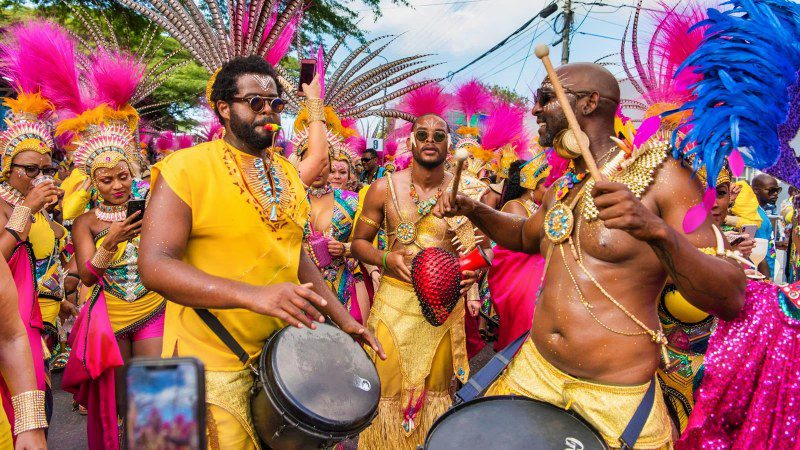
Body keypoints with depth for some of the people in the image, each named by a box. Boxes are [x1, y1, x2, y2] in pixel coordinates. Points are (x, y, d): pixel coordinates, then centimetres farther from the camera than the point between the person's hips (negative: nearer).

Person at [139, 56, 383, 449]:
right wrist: (254, 295, -35)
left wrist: (343, 319, 8)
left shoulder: (287, 173, 9)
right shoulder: (187, 168, -14)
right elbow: (154, 266, -22)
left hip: (282, 349, 7)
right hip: (212, 358, -6)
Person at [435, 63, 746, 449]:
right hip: (533, 369, 6)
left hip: (617, 397, -6)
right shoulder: (561, 189, 8)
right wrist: (473, 211, 10)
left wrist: (657, 230, -36)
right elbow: (527, 236, 30)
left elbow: (731, 301, -18)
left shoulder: (660, 176, -13)